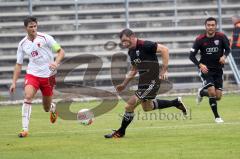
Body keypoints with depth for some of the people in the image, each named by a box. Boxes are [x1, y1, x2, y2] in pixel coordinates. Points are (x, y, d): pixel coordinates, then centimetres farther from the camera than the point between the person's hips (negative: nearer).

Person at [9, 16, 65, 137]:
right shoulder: (23, 44, 2)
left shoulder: (45, 38, -8)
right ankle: (25, 129, -23)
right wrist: (14, 82, 3)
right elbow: (19, 64, 10)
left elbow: (61, 51, -6)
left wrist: (56, 63, -25)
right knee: (27, 97, -26)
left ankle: (53, 108, 48)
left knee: (47, 108, 8)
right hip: (32, 74, 1)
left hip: (48, 76, -1)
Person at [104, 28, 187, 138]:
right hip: (143, 81, 10)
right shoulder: (131, 51, 9)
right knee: (147, 107, 24)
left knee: (130, 106, -11)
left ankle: (121, 132, 3)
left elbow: (164, 49, -21)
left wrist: (164, 70, -23)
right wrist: (124, 84, 19)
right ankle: (176, 102, 35)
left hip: (151, 81, -10)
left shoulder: (145, 45, -18)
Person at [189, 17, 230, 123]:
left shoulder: (221, 37, -5)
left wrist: (224, 56, -15)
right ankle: (216, 116, -4)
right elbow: (192, 56, -5)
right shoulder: (200, 39, -8)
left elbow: (227, 49, 8)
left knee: (218, 96, -2)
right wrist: (200, 65, -22)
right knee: (212, 92, -21)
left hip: (218, 70, 3)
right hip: (205, 69, -3)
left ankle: (201, 92, 30)